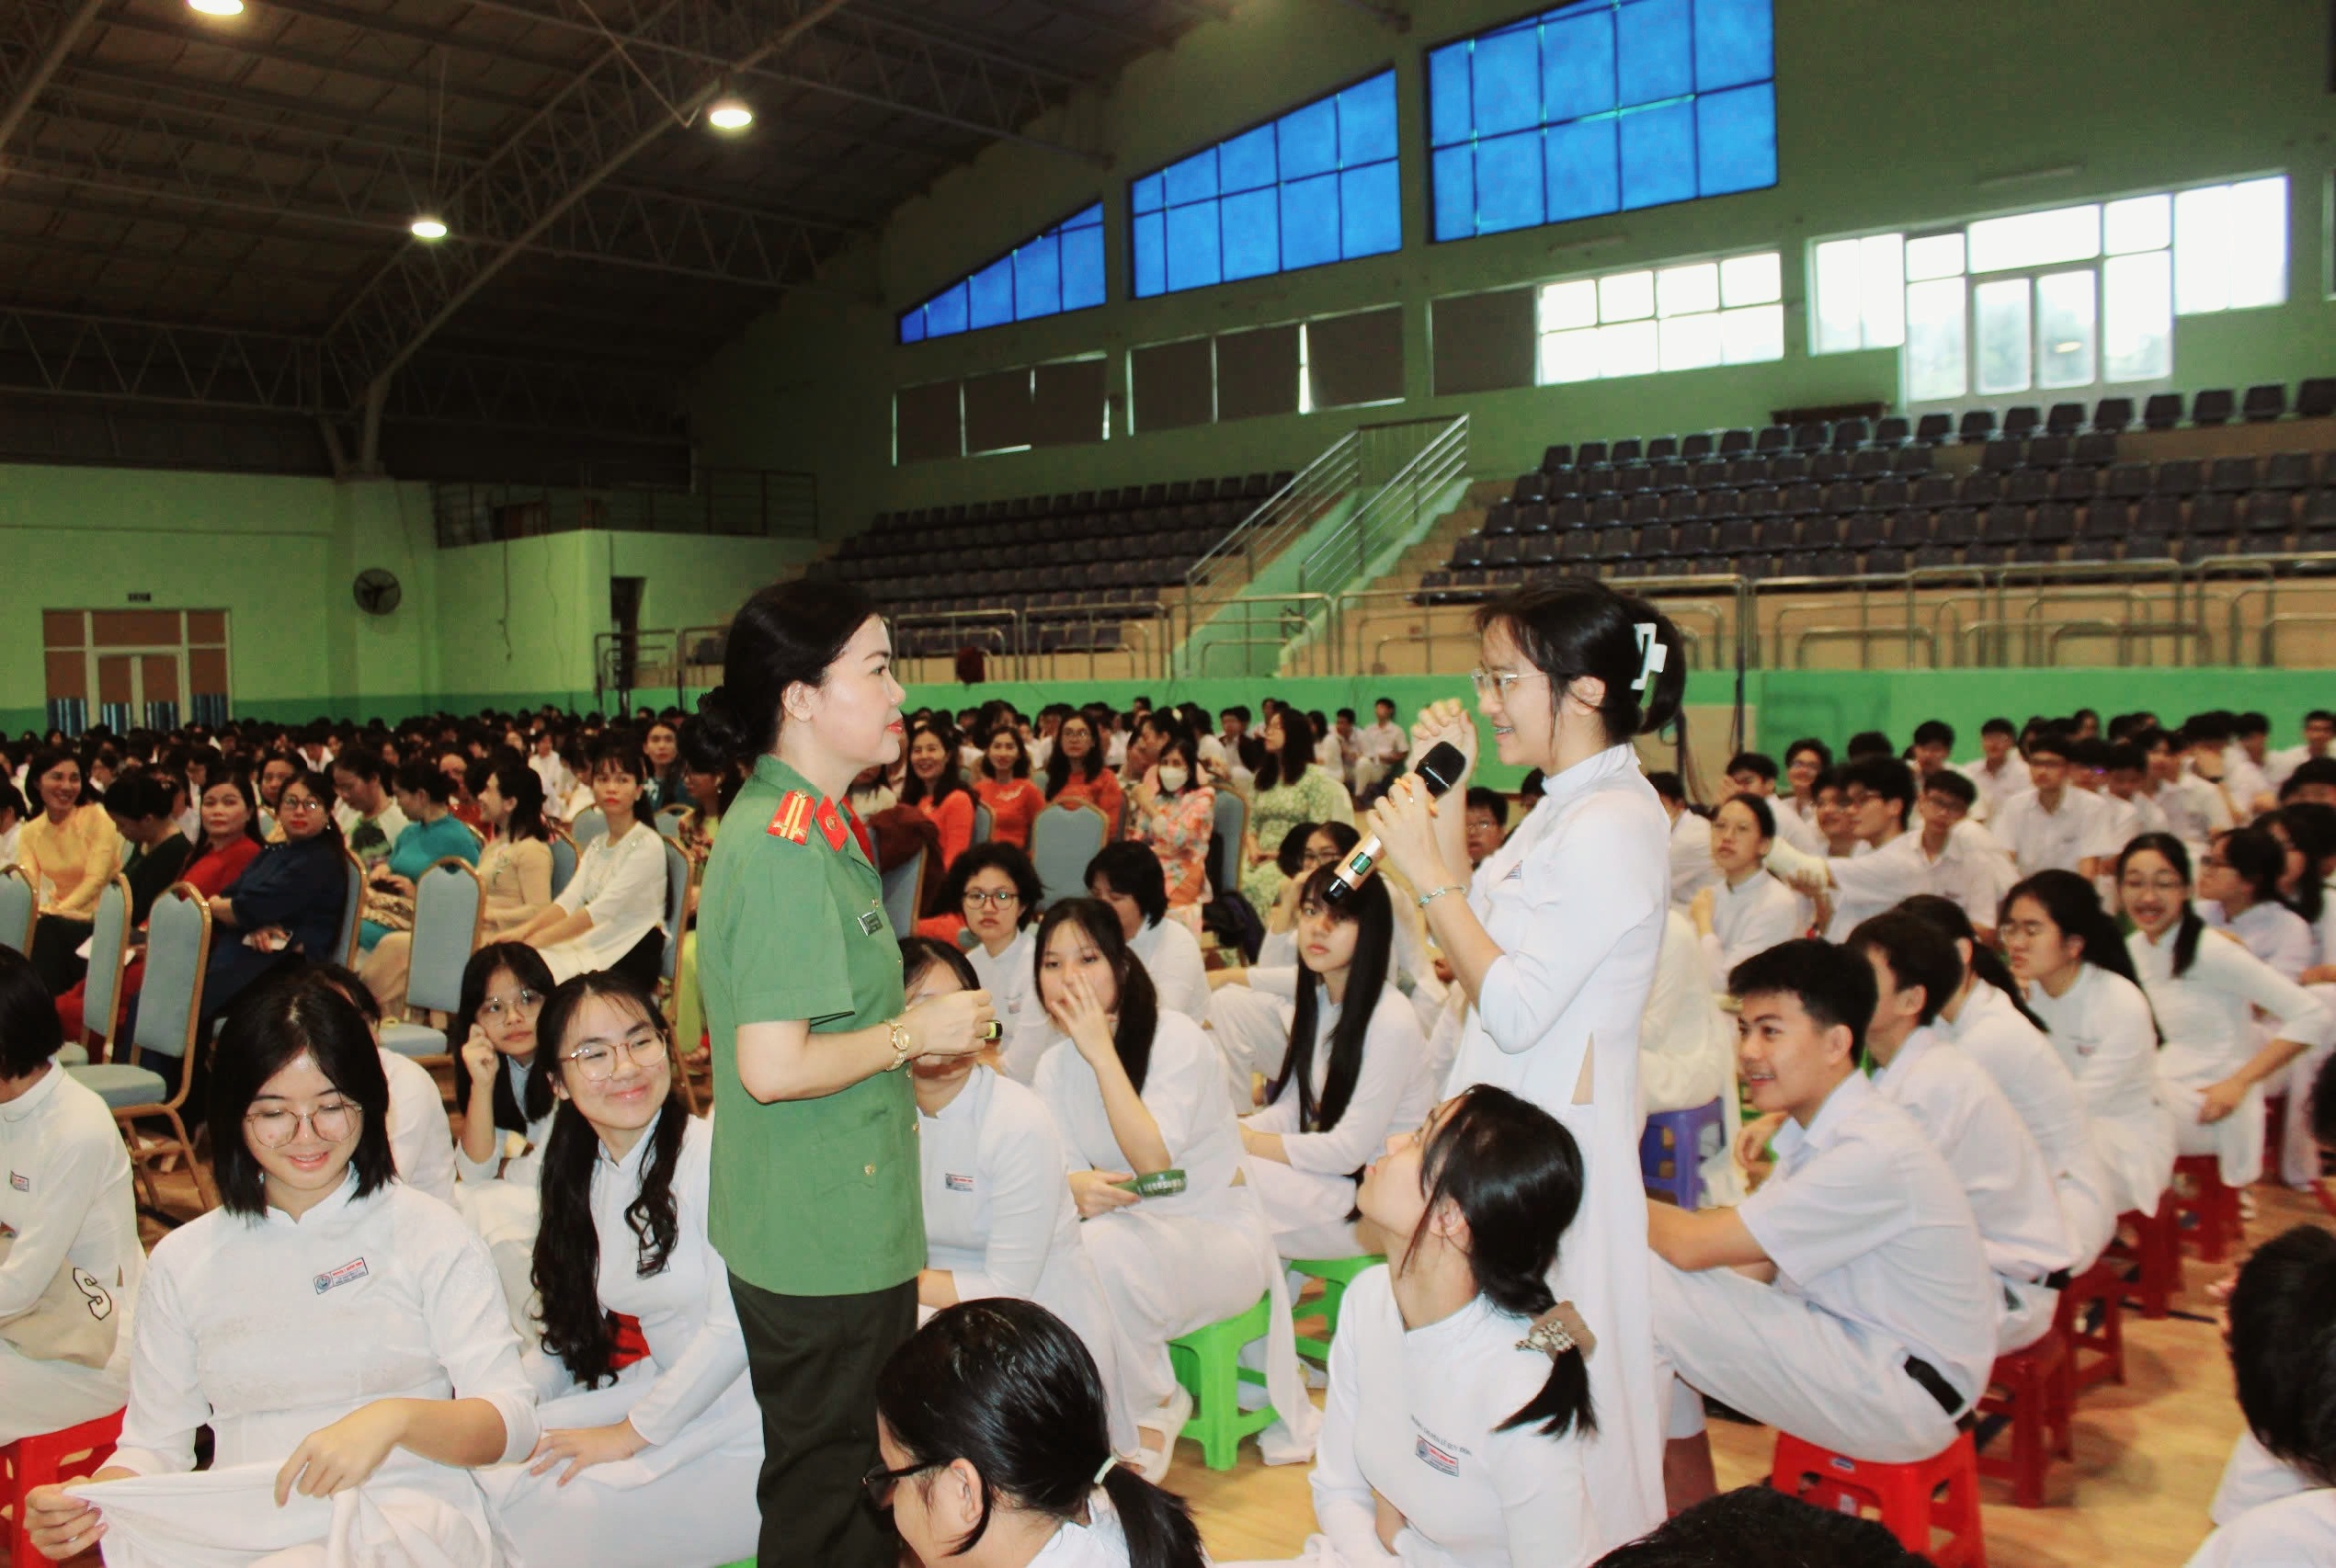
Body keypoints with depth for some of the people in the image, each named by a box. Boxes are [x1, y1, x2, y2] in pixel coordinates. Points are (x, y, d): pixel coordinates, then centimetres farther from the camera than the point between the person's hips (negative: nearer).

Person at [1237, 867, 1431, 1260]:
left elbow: (1349, 1150, -20)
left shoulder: (1391, 1021, -21)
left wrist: (1245, 1141, -16)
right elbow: (1291, 1110, 5)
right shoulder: (1314, 1002, 6)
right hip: (1328, 1172, 8)